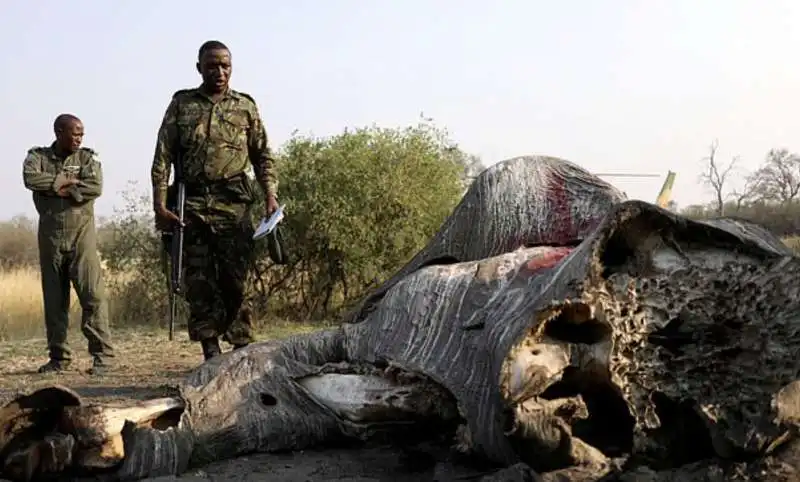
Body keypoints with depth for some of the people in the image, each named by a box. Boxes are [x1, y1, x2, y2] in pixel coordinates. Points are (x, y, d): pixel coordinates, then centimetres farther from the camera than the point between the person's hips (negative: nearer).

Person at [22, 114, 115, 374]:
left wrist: (56, 188, -11)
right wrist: (68, 180, -11)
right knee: (53, 299, 8)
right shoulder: (38, 157, 8)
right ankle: (58, 357, 17)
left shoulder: (87, 158, 6)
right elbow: (31, 179, -14)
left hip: (81, 235, -2)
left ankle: (102, 354, -7)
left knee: (93, 295, -10)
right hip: (50, 237, 2)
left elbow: (95, 188, -12)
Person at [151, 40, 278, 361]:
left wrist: (270, 195, 0)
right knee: (199, 281, 1)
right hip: (192, 204, 1)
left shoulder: (245, 106, 13)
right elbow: (162, 157, 7)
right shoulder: (181, 104, 11)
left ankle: (242, 349, 3)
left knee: (235, 279, -4)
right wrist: (160, 205, -3)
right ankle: (210, 352, 7)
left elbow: (263, 156, 14)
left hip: (234, 204, -1)